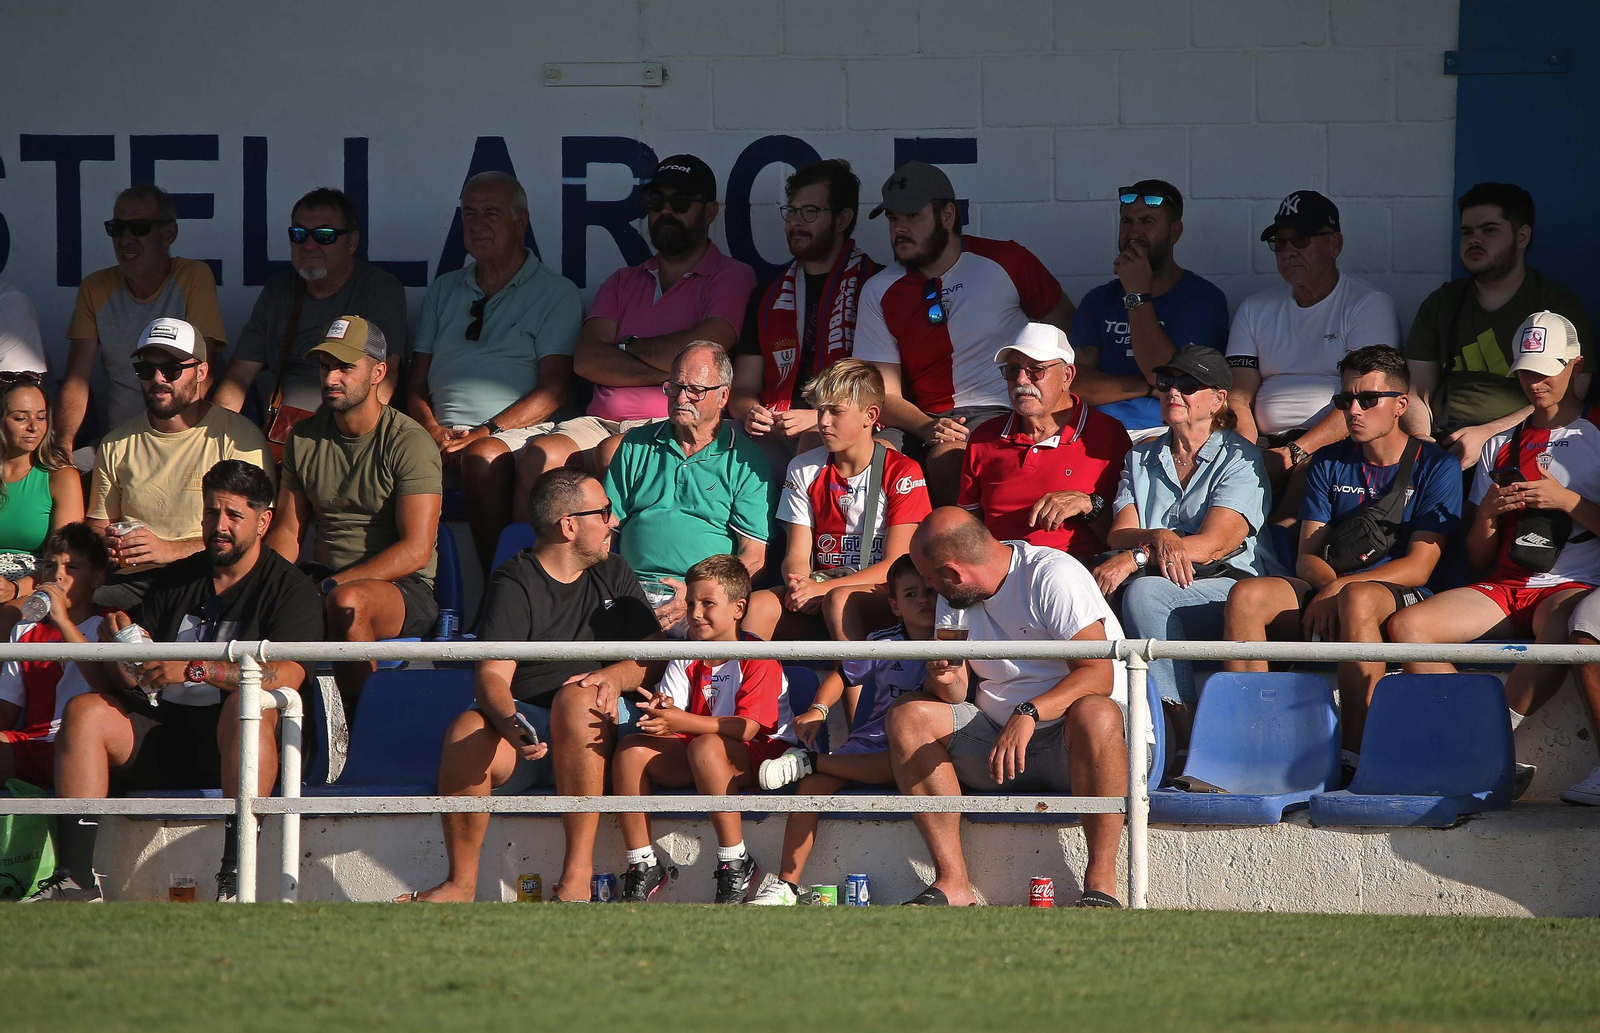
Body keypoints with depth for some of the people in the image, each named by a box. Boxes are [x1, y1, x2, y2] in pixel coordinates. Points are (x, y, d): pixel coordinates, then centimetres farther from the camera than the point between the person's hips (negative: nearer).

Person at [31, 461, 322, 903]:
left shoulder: (289, 588, 0)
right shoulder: (177, 581, 18)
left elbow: (286, 675, -18)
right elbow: (131, 680, 15)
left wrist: (194, 669, -27)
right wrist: (116, 640, -10)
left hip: (233, 748, -5)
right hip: (165, 741, 5)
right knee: (84, 711, -17)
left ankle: (236, 873, -43)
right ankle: (75, 877, -27)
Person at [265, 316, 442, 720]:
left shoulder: (408, 442, -8)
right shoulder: (304, 438, 12)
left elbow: (416, 550, -15)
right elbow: (287, 531, 13)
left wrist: (332, 586, -22)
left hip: (405, 589, -5)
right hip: (324, 583, 5)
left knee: (348, 602, -39)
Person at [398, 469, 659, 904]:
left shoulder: (613, 573, 16)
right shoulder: (515, 585, -1)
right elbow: (493, 676, -13)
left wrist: (615, 677, -14)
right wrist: (512, 726, -35)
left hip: (593, 734, 2)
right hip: (526, 725, -2)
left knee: (576, 695, -34)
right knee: (466, 731, -34)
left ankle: (577, 875, -38)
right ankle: (461, 884, -21)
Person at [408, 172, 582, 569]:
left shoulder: (556, 293, 9)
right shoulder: (444, 291, 25)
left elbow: (554, 390, -1)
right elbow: (418, 383, 21)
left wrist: (488, 431, -13)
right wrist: (431, 429, -2)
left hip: (516, 432, -4)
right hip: (444, 431, 4)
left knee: (482, 457, -40)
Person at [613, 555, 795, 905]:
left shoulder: (759, 660, -11)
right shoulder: (686, 660, 9)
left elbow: (747, 728, -24)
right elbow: (670, 717, -2)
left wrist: (683, 722, -34)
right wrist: (661, 712, -28)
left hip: (761, 755, -6)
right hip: (691, 759, 6)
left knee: (705, 747, -38)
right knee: (631, 750, -15)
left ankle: (737, 866, -29)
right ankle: (642, 866, -13)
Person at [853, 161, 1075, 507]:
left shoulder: (1005, 262, 3)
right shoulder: (879, 293, 8)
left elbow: (1066, 326, 10)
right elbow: (885, 396, 6)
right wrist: (926, 429, -16)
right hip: (928, 424, 3)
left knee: (948, 457, -35)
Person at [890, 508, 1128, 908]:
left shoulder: (1052, 575, -12)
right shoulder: (954, 602, 10)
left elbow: (1098, 675, -21)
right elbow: (956, 694, 7)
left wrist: (1028, 714, -35)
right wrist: (945, 682, -18)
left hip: (1067, 749, -6)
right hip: (997, 744, 6)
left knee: (1094, 714, -39)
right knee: (907, 715, -14)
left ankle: (1100, 884, -34)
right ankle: (952, 883, -22)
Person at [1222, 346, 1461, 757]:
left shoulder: (1436, 467, 2)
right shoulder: (1328, 463, 17)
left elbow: (1418, 567, -6)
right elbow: (1308, 557, 11)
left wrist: (1341, 587, -19)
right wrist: (1328, 584, -13)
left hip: (1399, 597, -5)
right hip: (1325, 590, 5)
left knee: (1356, 599, -40)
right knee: (1246, 595, -24)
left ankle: (1355, 757, -45)